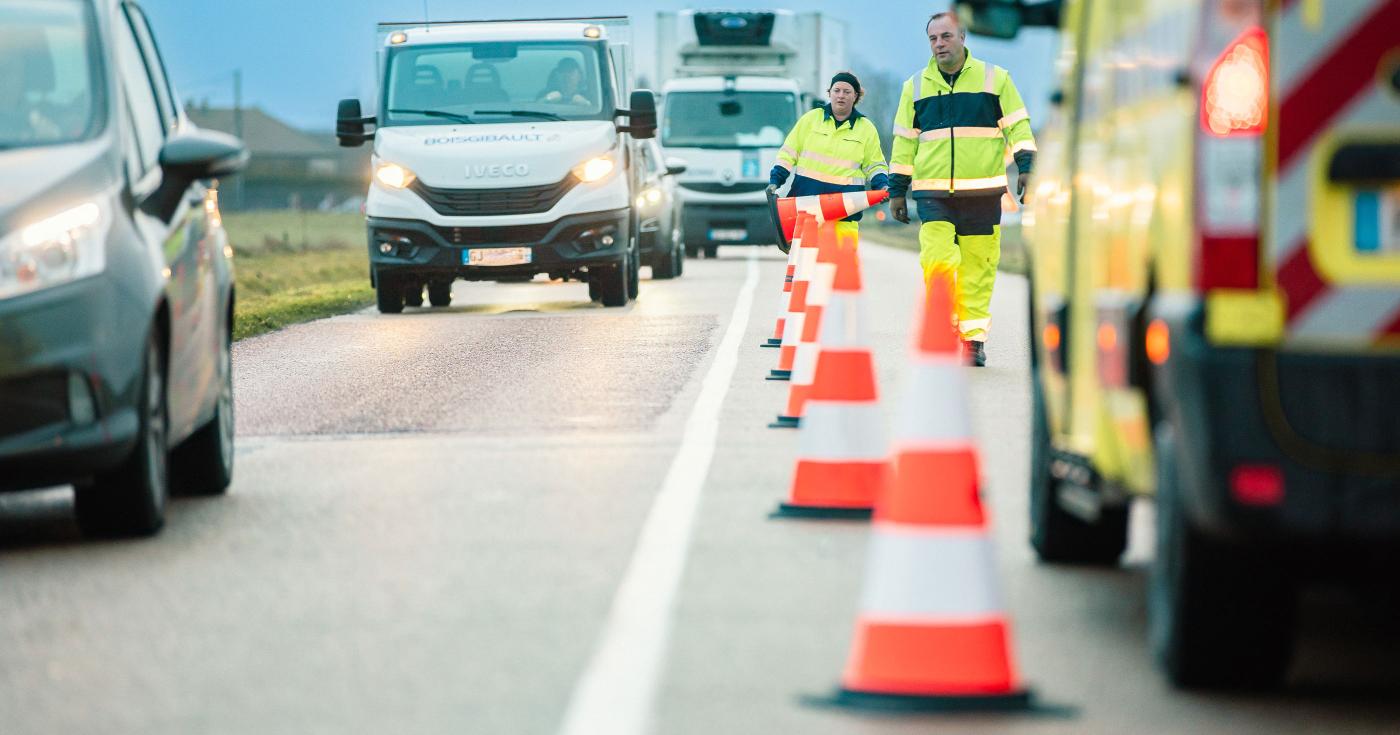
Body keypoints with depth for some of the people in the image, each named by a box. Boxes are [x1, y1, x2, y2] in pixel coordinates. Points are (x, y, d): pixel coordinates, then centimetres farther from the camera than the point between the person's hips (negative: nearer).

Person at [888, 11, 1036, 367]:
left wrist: (1025, 165, -9)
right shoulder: (916, 87, 11)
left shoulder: (995, 79, 4)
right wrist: (897, 190, 13)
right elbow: (904, 142, 15)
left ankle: (973, 336, 10)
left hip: (982, 192, -1)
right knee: (936, 262, -13)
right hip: (933, 194, 1)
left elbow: (1017, 126, 5)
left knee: (978, 267, 1)